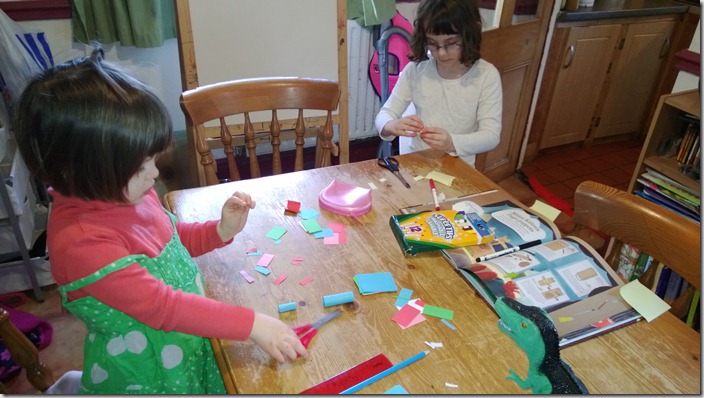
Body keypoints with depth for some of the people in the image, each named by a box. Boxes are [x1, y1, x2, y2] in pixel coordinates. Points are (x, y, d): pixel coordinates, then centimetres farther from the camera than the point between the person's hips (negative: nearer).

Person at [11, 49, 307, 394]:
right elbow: (160, 305, -31)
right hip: (142, 373, -6)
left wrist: (221, 230, -7)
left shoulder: (125, 191, -7)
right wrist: (252, 325, -30)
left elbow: (169, 238, 10)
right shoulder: (80, 242, -30)